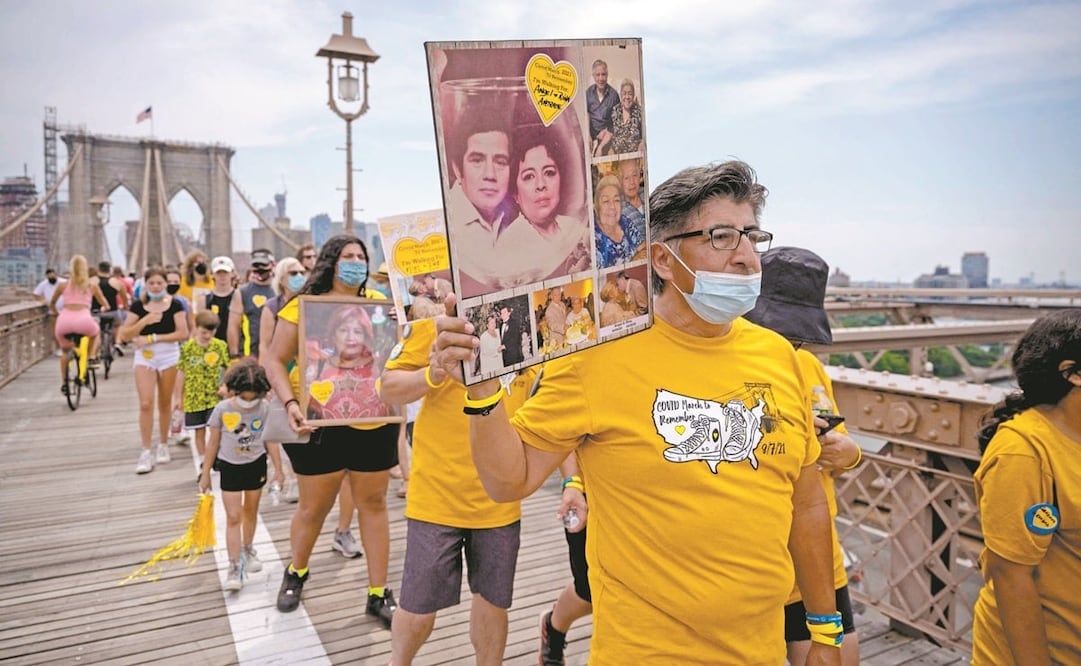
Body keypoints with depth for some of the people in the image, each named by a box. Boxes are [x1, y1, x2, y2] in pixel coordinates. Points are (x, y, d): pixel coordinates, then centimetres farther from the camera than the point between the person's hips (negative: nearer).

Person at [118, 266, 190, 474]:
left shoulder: (174, 304, -2)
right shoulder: (138, 306, 1)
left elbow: (182, 333, -10)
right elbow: (124, 335, -2)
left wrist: (153, 337, -16)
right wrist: (145, 321, -16)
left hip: (169, 356, 0)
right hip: (144, 356, 1)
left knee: (165, 403, 10)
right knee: (145, 404, -7)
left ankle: (163, 445, 26)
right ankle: (146, 452, -1)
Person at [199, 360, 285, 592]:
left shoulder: (265, 409, -11)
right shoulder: (222, 409, -14)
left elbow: (271, 441, -2)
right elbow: (213, 443, -4)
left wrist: (278, 470, 1)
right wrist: (205, 473, 1)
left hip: (256, 465, 2)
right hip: (230, 467, -2)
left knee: (250, 512, 18)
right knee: (233, 517, -3)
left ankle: (247, 550, 40)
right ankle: (234, 567, 0)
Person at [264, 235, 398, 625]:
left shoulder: (378, 303, 6)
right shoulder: (304, 306, -5)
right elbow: (275, 361, -6)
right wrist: (290, 403, -21)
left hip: (374, 422, 3)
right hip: (321, 422, -3)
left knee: (373, 503, 11)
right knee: (314, 506, 11)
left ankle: (379, 593, 23)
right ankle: (296, 572, 41)